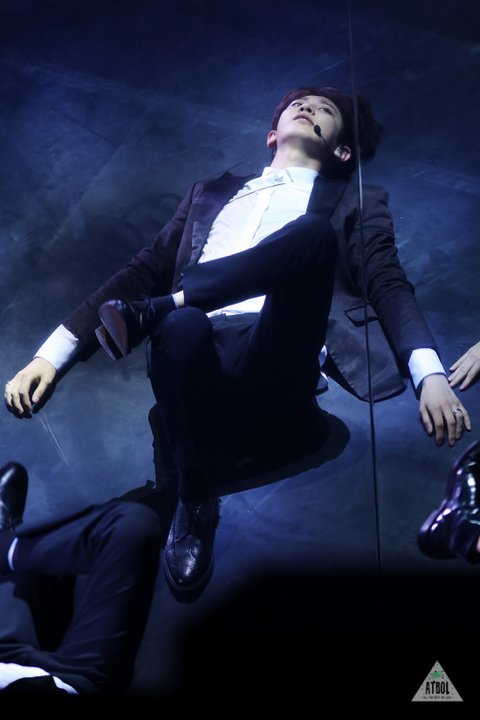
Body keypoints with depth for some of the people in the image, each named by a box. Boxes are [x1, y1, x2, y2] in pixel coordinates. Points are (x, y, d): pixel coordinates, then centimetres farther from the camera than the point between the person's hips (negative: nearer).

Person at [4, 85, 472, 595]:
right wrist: (52, 353, 12)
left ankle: (150, 311, -17)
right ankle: (196, 498, -13)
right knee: (183, 324, -36)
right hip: (200, 361, 2)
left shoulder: (356, 204, 25)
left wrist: (431, 374, -13)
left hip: (274, 370, -2)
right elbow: (143, 272, 25)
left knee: (314, 231, -26)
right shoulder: (211, 195, 33)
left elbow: (389, 287, 9)